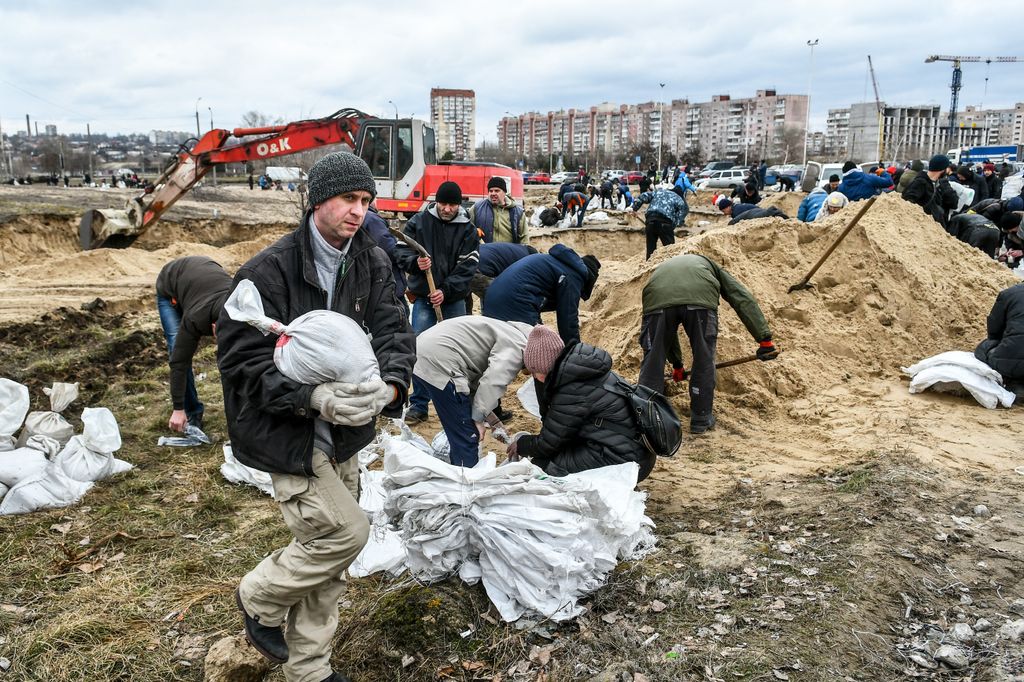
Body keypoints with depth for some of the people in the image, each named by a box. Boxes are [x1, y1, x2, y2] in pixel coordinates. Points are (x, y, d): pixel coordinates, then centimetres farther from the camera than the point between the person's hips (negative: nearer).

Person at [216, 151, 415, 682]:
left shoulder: (372, 264, 0)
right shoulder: (269, 270, -17)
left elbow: (393, 331, -7)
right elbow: (240, 357, -18)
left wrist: (389, 384, -29)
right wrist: (312, 398, -31)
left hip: (342, 430, 6)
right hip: (287, 433, -6)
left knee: (326, 555, 14)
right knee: (343, 531, -10)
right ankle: (259, 597, 20)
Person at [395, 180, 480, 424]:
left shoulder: (468, 230, -1)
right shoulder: (418, 222, 0)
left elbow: (467, 267, -7)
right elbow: (402, 252, -1)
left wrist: (445, 291, -19)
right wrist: (415, 262, -23)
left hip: (454, 299, 0)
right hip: (423, 297, 0)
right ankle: (418, 405, 7)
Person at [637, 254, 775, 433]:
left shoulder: (660, 268, 45)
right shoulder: (709, 264, 40)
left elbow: (667, 332, 50)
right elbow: (743, 299, 25)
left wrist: (677, 364, 61)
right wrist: (764, 338, 21)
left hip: (657, 298, 2)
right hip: (701, 298, -2)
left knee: (652, 362, 13)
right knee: (704, 360, 16)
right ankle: (701, 420, 25)